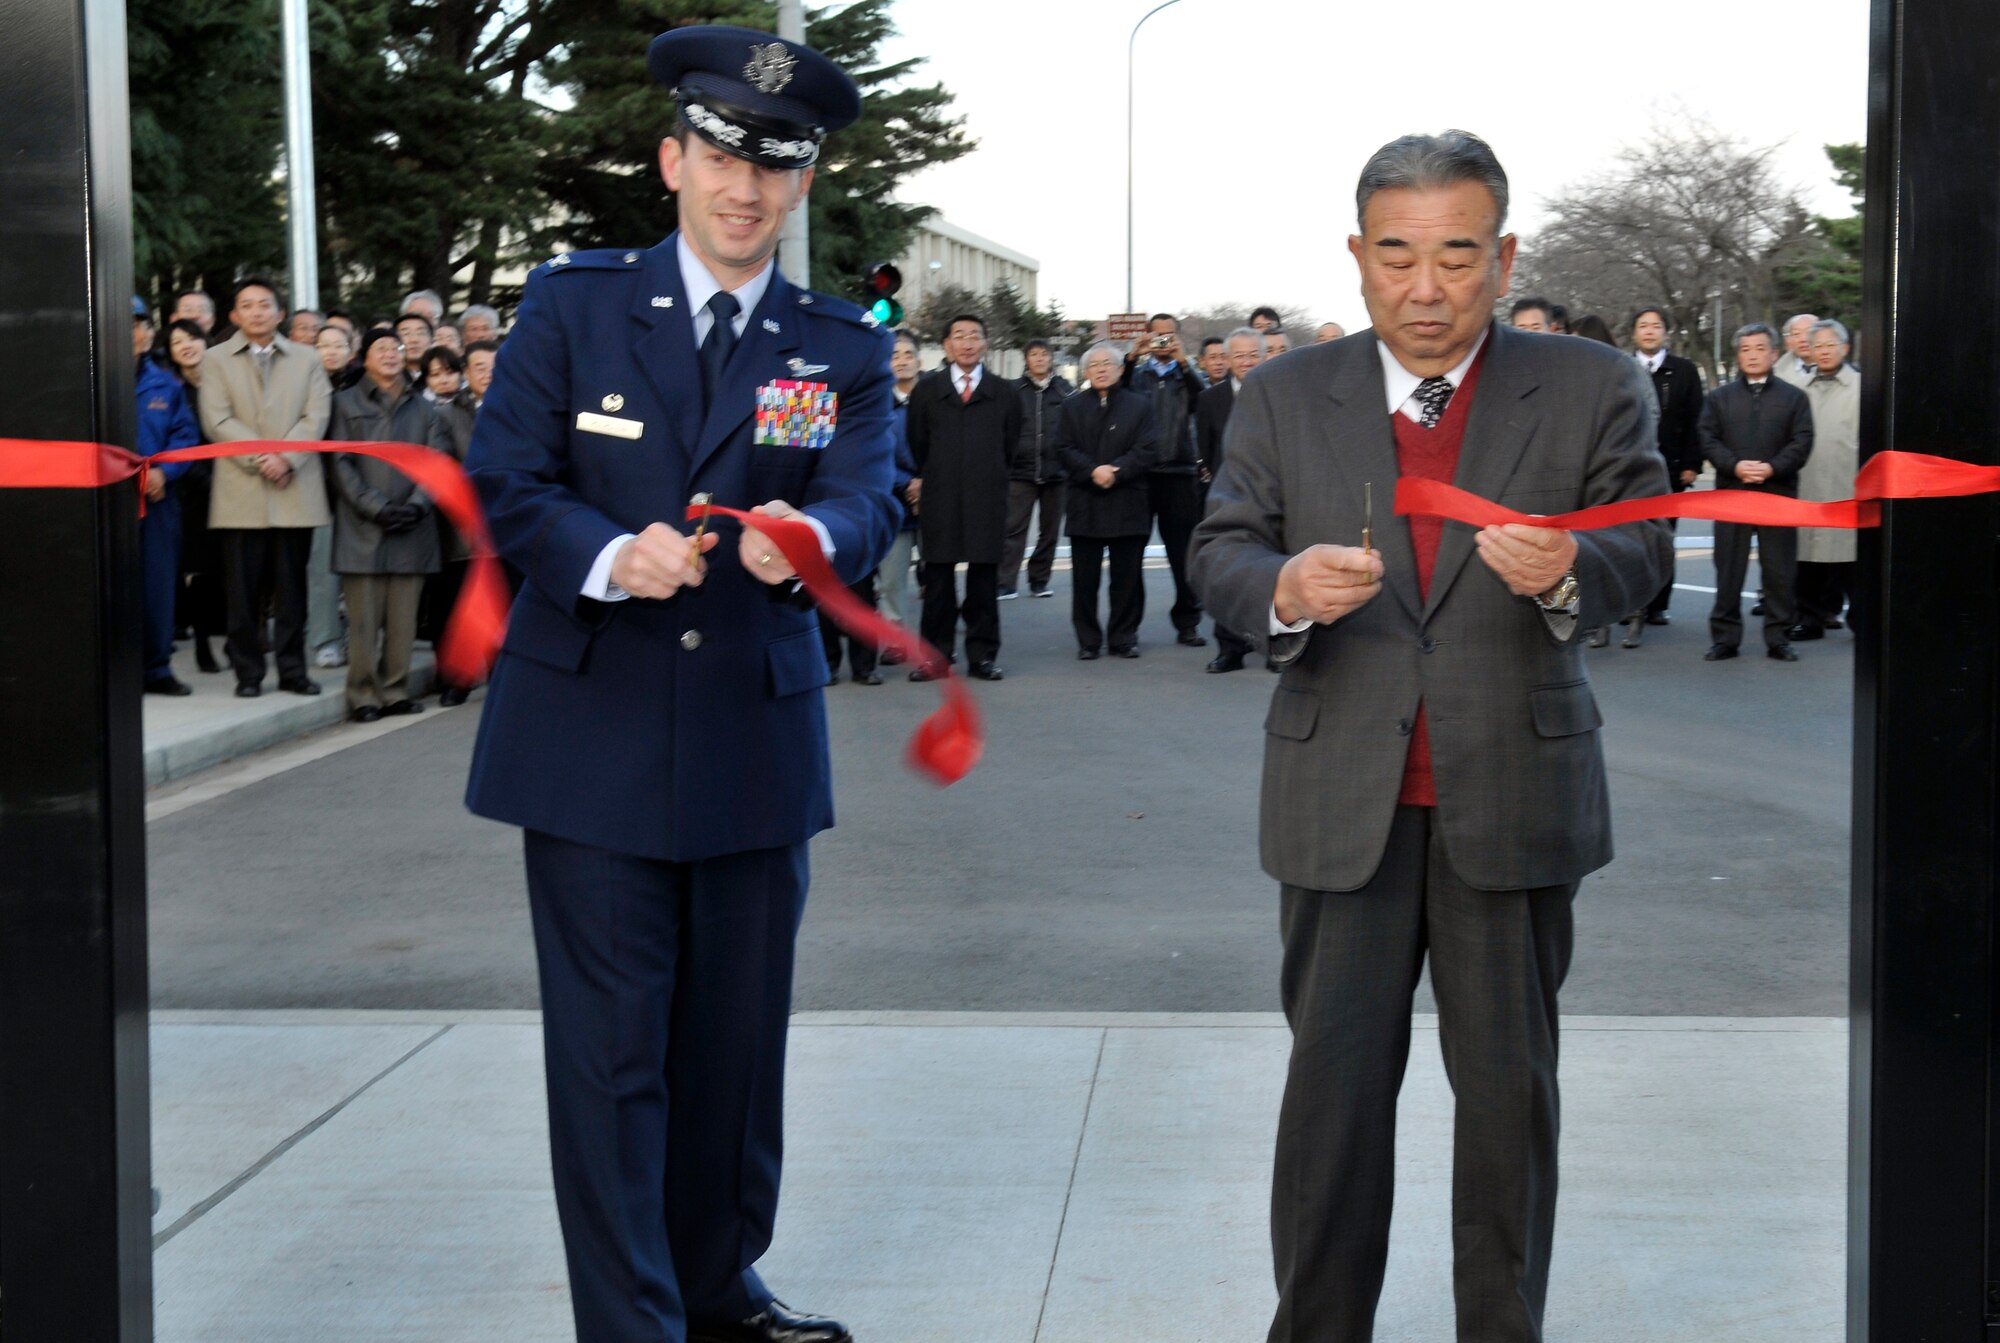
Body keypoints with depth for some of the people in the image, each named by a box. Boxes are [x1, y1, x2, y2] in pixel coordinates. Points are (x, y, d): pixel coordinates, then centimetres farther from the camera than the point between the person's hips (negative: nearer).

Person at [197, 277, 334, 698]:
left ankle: (292, 668, 10)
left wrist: (286, 457, -13)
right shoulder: (217, 360, 9)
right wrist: (260, 458, -13)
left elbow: (316, 417, 2)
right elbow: (218, 422, -2)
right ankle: (248, 672, 6)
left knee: (291, 586, 4)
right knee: (243, 589, 0)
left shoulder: (306, 360, 14)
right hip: (241, 493, -1)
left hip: (296, 491, 1)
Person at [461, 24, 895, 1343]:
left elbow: (869, 501, -8)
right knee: (611, 1049, -1)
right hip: (593, 737, -2)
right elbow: (505, 479, -3)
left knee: (741, 1036, 13)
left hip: (757, 739, 3)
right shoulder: (572, 304, 2)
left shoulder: (843, 348, 6)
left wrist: (808, 535, -32)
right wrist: (610, 555, -23)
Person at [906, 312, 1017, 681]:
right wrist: (922, 480, 6)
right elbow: (916, 444, 11)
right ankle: (935, 655, 7)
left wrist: (989, 478, 10)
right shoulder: (926, 391, 9)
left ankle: (982, 655, 10)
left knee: (984, 579, 3)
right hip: (939, 499, 0)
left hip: (987, 499, 0)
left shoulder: (1004, 394, 9)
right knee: (938, 579, 2)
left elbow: (1009, 447, 12)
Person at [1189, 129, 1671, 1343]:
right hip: (1344, 805, 1)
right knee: (1333, 1080, 6)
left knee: (1511, 1084, 9)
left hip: (1515, 798, 0)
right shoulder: (1285, 398, 6)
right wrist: (1283, 590, -22)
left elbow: (1644, 550, -5)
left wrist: (1568, 569, -29)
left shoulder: (1593, 390, 2)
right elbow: (1222, 548, 1)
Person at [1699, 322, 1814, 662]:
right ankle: (1725, 637, 8)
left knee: (1780, 569, 1)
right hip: (1731, 493, 1)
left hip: (1778, 493, -1)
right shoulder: (1719, 398, 11)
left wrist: (1772, 467, -15)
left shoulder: (1793, 397, 8)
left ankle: (1778, 637, 9)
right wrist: (1735, 465, -14)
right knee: (1729, 568, 3)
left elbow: (1802, 442, 0)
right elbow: (1707, 439, 2)